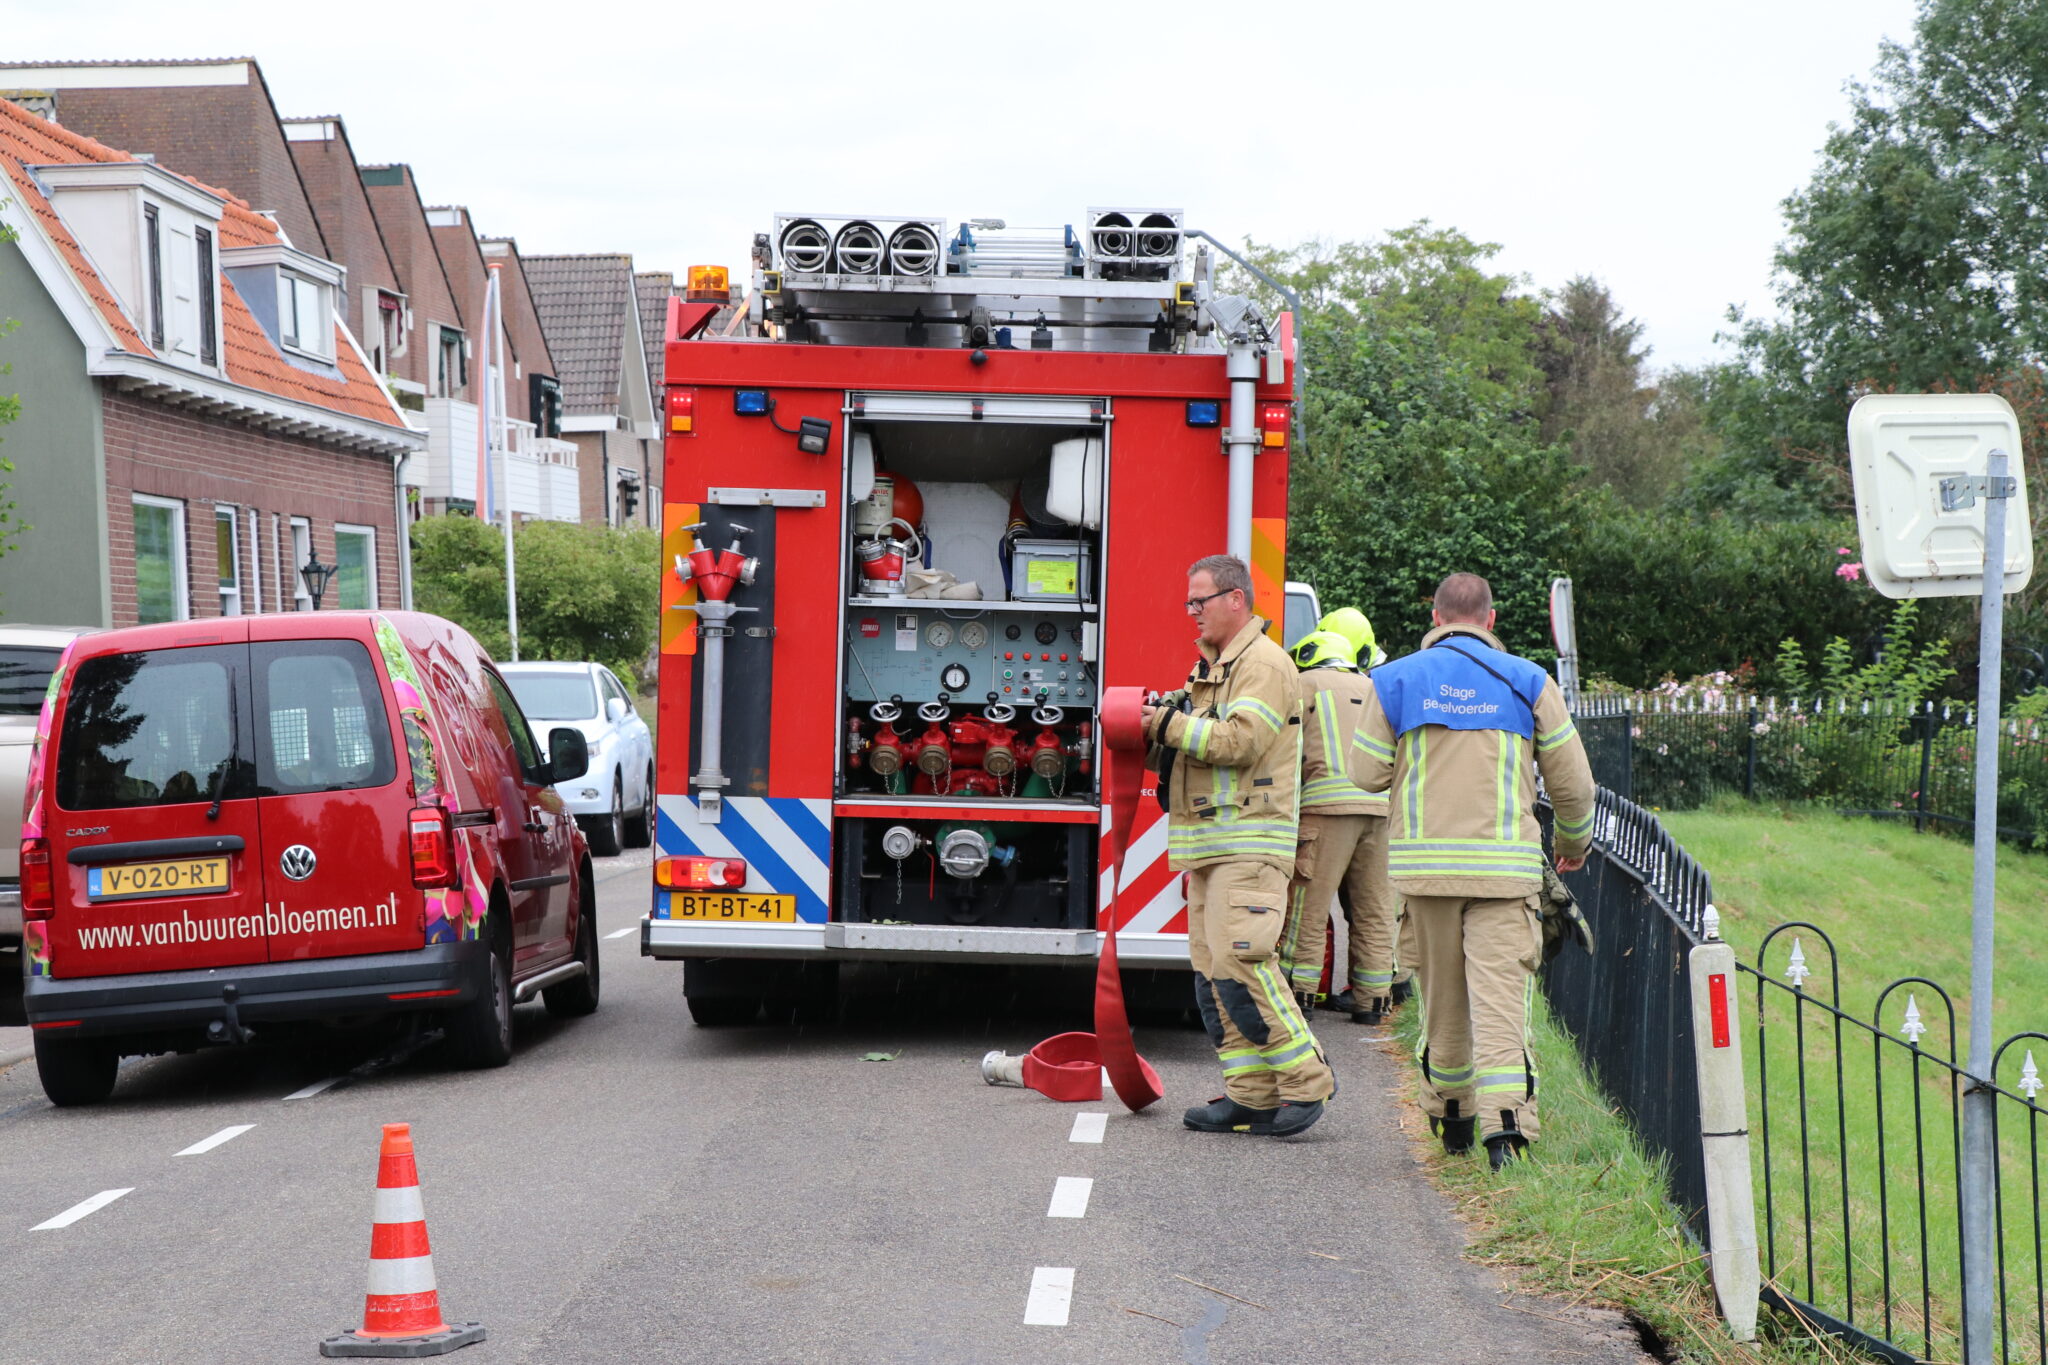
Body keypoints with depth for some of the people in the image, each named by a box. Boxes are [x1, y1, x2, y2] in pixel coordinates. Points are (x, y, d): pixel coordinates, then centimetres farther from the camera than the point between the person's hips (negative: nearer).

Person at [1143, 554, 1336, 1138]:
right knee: (1211, 969, 5)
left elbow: (1239, 740, -20)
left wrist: (1170, 724, -13)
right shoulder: (1210, 669, 22)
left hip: (1249, 843, -10)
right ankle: (1251, 1094, 7)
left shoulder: (1264, 664, -8)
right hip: (1207, 846, 10)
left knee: (1240, 960, -17)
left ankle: (1306, 1078, -8)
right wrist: (1160, 733, 7)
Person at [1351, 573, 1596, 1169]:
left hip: (1424, 860, 2)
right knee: (1500, 994, -5)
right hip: (1505, 862, -1)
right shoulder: (1527, 681, 3)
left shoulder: (1396, 679, 4)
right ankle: (1505, 1124, -17)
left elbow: (1368, 774, 3)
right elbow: (1571, 779, 5)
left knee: (1442, 998, 14)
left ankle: (1452, 1119, 27)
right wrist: (1575, 842, 23)